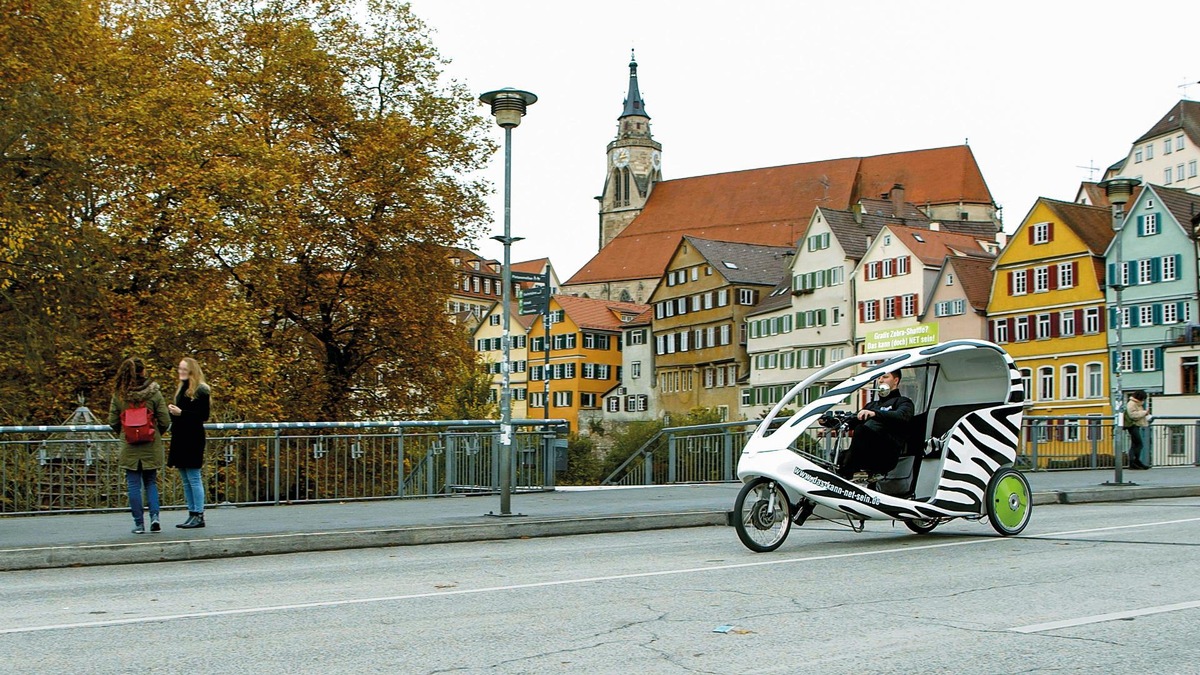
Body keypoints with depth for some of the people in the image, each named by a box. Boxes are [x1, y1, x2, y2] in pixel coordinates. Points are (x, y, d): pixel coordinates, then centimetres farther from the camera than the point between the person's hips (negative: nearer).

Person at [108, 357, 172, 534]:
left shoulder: (119, 395, -4)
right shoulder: (154, 393, -7)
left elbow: (112, 421, -1)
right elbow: (165, 421, -6)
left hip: (129, 447, 0)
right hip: (151, 447, 0)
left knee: (134, 485, 6)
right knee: (151, 482, 14)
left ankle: (139, 524, 6)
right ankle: (154, 516, -3)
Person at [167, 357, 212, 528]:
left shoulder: (201, 390, -8)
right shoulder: (180, 389, 16)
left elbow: (203, 416, -13)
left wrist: (181, 413, -19)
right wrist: (172, 411, 2)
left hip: (193, 438, -8)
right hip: (179, 437, 9)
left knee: (193, 478, -6)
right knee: (185, 480, 10)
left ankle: (199, 516, -1)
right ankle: (192, 514, 16)